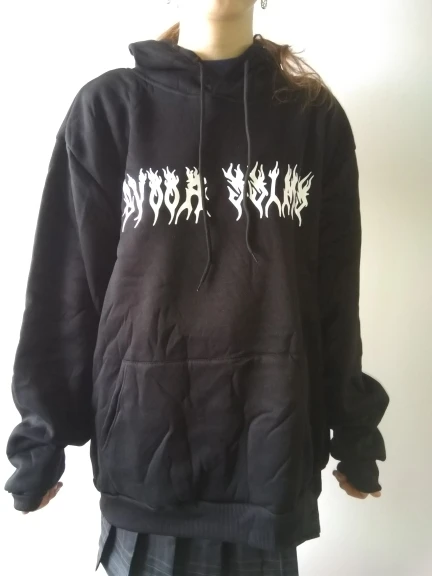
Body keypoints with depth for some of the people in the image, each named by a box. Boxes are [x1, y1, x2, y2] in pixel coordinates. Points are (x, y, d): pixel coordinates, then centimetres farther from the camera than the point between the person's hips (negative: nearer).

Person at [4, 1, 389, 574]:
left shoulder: (315, 115, 4)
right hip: (146, 435, -1)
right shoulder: (108, 107, -1)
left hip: (271, 438, 2)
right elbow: (65, 281, -2)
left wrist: (352, 431, 9)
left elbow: (335, 290, 4)